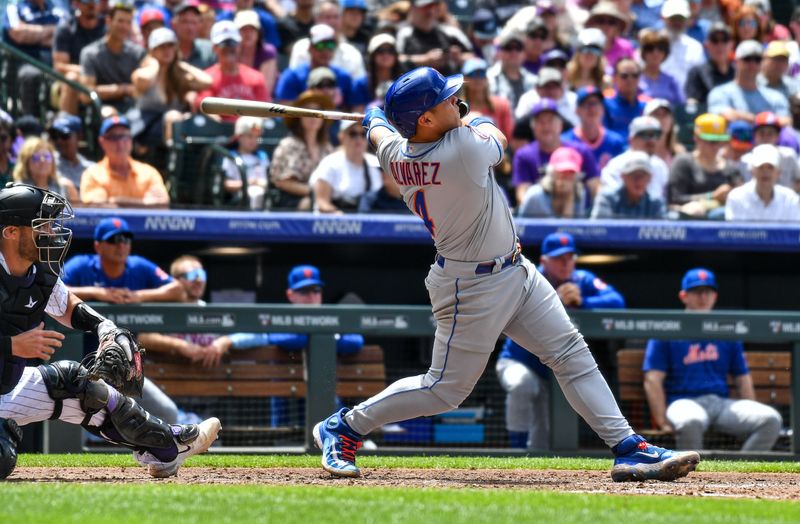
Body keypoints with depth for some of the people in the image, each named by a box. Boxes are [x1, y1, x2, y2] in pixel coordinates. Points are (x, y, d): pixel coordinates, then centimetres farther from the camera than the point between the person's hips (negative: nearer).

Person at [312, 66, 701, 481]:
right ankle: (344, 428, 18)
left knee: (571, 354, 8)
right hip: (473, 288, -9)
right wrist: (479, 123, 15)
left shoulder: (395, 154, -8)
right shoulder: (465, 146, -30)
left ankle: (628, 447, 9)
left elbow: (381, 132, 17)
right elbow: (496, 137, -7)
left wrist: (376, 119, 40)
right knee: (446, 388, 4)